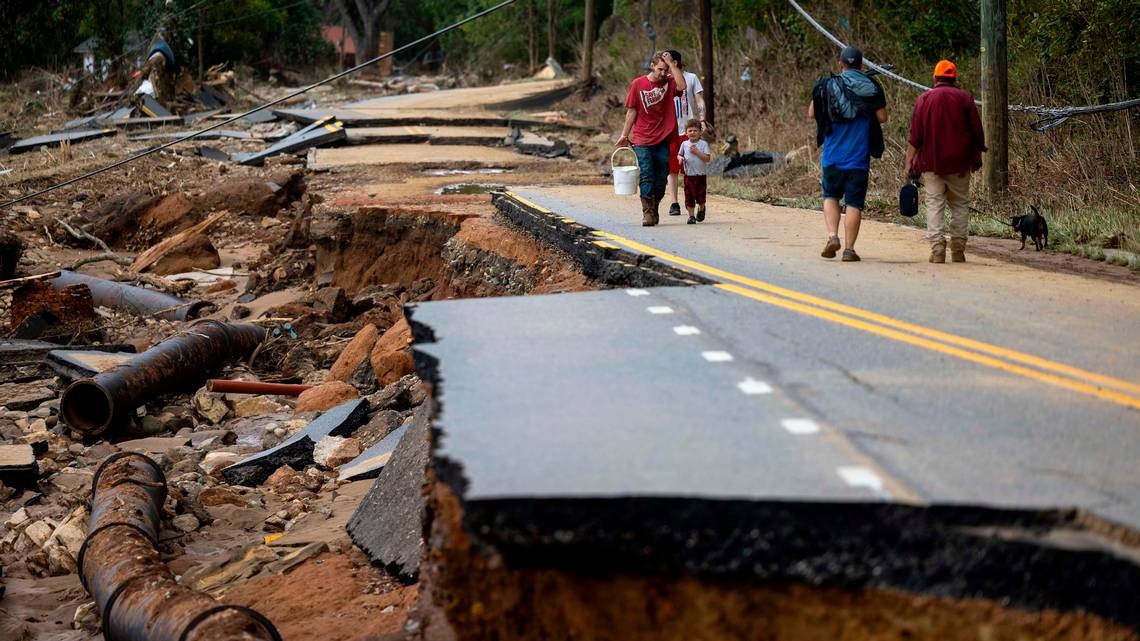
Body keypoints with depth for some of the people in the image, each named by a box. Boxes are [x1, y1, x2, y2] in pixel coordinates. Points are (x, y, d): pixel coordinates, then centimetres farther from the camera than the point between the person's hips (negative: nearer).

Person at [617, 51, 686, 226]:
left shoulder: (669, 83, 3)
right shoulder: (638, 84, 1)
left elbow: (681, 86, -20)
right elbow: (631, 111, 4)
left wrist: (671, 64, -15)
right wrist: (624, 135, 3)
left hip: (664, 139, 2)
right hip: (642, 141, -2)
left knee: (661, 178, 8)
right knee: (646, 176, -7)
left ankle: (654, 210, 22)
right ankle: (647, 213, -6)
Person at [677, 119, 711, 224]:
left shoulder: (703, 144, -3)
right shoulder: (684, 144, 5)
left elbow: (707, 158, -10)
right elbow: (679, 155, 17)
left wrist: (696, 152, -18)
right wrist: (680, 158, -7)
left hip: (700, 175, -2)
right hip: (688, 175, 2)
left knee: (701, 197, 4)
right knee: (689, 197, 1)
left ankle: (701, 210, 33)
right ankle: (691, 216, 11)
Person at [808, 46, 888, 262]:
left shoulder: (827, 86, -2)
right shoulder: (871, 88, -3)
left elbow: (811, 113, 4)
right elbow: (882, 117, -3)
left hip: (833, 155, 1)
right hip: (859, 156, -1)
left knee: (831, 196, 17)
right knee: (854, 203, 3)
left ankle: (832, 236, -3)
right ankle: (849, 249, 0)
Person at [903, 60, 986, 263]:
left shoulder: (924, 99, 1)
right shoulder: (965, 98, 1)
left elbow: (915, 136, -3)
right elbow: (977, 132, 2)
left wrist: (909, 163, -1)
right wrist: (978, 155, 14)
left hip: (931, 162, 0)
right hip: (959, 162, 1)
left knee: (934, 204, 0)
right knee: (959, 205, 9)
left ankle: (937, 248, -11)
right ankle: (958, 250, 6)